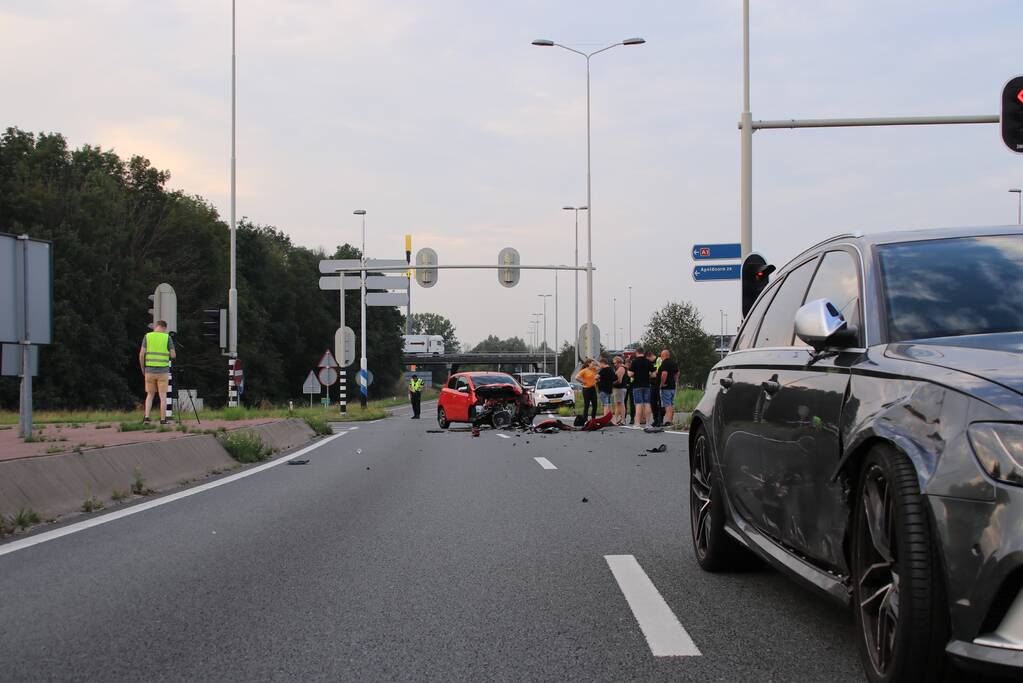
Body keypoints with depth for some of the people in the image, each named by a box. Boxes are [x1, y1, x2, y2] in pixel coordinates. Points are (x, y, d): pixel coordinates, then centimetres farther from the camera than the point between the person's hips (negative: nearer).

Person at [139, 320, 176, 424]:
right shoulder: (167, 338, -3)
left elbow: (141, 354, -4)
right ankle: (163, 420, 4)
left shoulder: (147, 336, 1)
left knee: (150, 395, 13)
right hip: (163, 371, -2)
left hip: (149, 370, 2)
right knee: (163, 396, 5)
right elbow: (173, 355, -5)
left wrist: (142, 368, 10)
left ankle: (146, 417, -1)